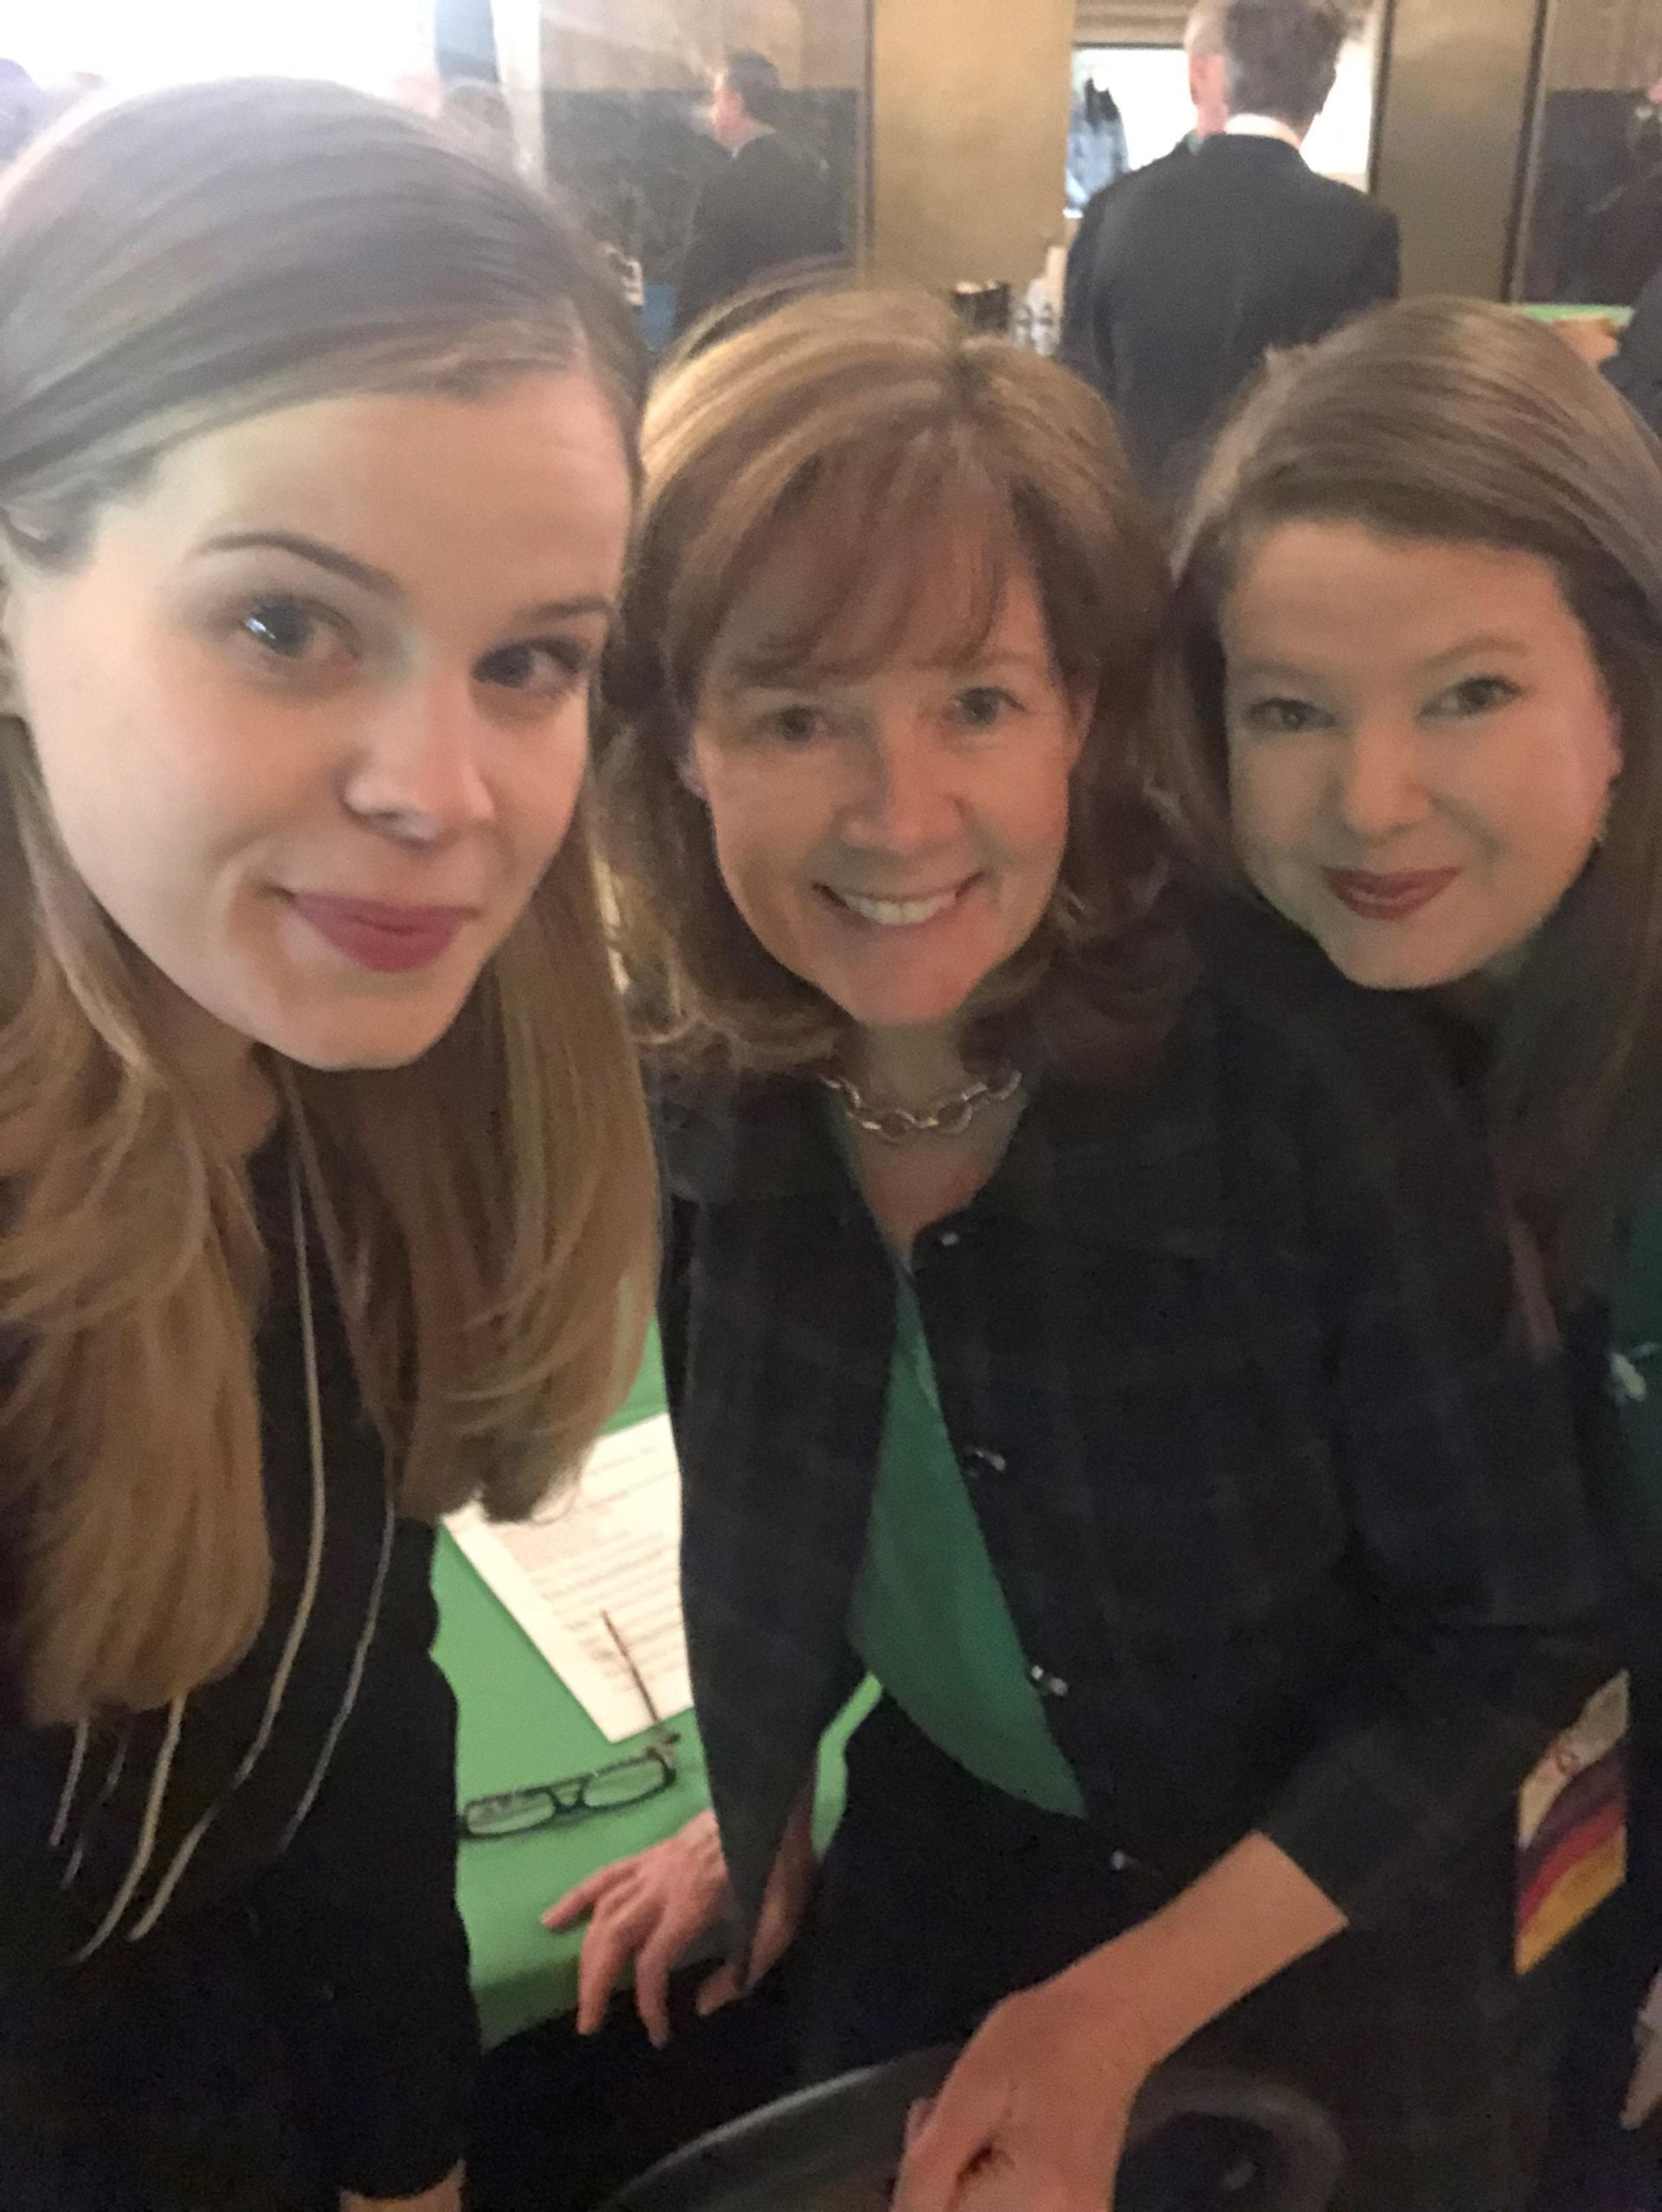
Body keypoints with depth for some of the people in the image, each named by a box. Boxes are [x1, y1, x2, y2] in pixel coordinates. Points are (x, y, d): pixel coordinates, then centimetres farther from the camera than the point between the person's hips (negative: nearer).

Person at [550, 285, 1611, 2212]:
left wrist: (1122, 2012, -19)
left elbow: (1517, 1634, -20)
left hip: (1319, 1945, -2)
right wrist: (760, 1804, 7)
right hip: (933, 1876, 3)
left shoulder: (1304, 1072, -31)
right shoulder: (697, 1071, -18)